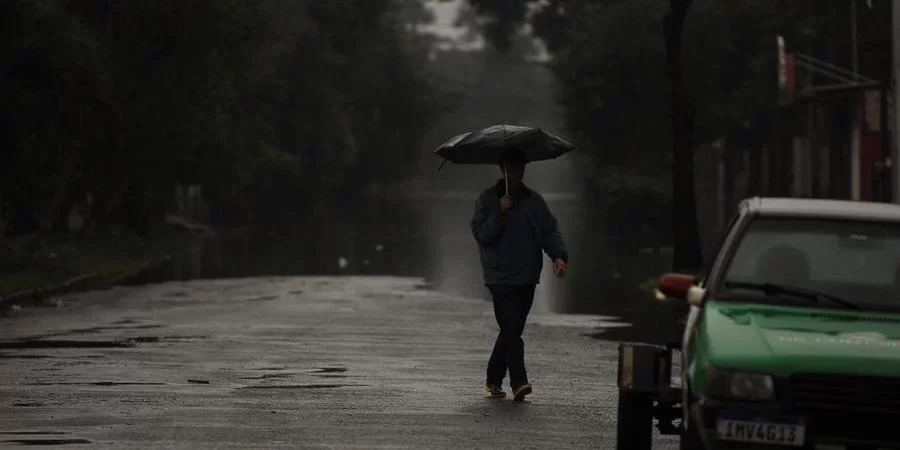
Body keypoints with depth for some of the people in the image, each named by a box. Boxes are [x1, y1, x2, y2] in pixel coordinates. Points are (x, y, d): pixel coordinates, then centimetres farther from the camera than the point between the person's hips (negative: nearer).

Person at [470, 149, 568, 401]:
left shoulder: (535, 201, 11)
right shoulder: (487, 200, 1)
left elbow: (550, 231, 4)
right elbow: (481, 234, -7)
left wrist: (559, 255, -13)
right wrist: (500, 214, -20)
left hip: (527, 278, 4)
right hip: (500, 276, -4)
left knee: (511, 331, 10)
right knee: (512, 328, -16)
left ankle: (493, 380, 23)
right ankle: (518, 382, -21)